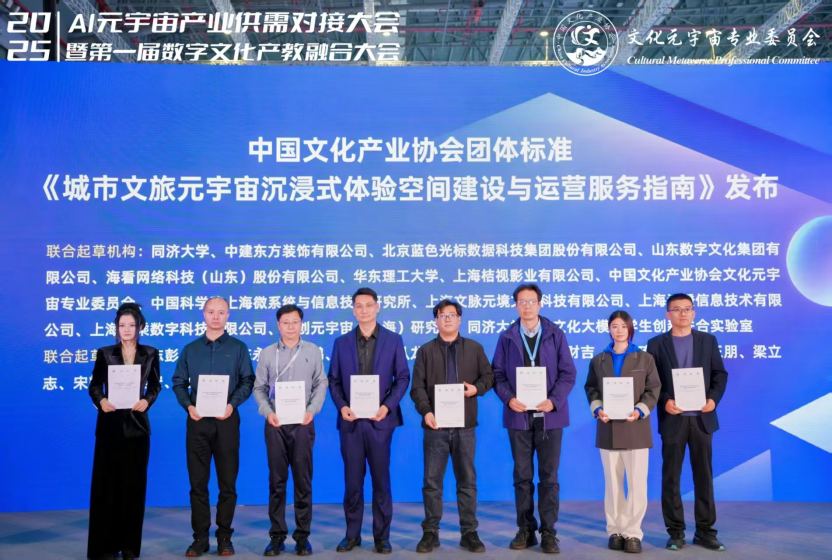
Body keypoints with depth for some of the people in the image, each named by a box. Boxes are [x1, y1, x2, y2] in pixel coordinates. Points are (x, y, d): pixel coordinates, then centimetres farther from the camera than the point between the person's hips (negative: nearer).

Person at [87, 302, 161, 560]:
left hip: (137, 424, 1)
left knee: (134, 482, 6)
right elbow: (94, 385, 3)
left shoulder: (150, 354, 4)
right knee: (107, 482, 1)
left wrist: (147, 400, -12)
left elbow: (155, 385, 7)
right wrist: (100, 401, -17)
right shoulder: (104, 353, 2)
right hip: (110, 425, -1)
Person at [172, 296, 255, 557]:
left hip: (226, 421, -1)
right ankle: (200, 537, 14)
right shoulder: (190, 349, 11)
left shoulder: (238, 348, 5)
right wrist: (188, 406, -10)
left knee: (228, 481, 3)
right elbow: (179, 382, 8)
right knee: (198, 482, 5)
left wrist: (232, 404, -16)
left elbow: (248, 381, 0)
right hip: (197, 421, 2)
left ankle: (224, 536, 14)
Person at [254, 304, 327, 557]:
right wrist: (268, 412, -10)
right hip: (275, 423, 0)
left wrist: (312, 410, -10)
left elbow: (321, 384, 4)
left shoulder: (313, 351, 5)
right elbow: (259, 387, 5)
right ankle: (277, 535, 14)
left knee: (303, 480, 4)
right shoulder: (267, 353, 5)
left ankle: (302, 535, 12)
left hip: (303, 423, 0)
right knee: (277, 480, 5)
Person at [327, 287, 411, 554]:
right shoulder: (341, 342, 7)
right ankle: (352, 534, 20)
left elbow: (403, 377, 0)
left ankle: (382, 536, 16)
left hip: (379, 419, -1)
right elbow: (333, 380, 7)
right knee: (352, 480, 8)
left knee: (381, 480, 5)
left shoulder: (393, 340, 3)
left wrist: (388, 406, -13)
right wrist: (342, 406, -9)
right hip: (350, 420, 2)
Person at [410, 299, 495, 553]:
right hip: (436, 425, 0)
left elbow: (488, 376, 10)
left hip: (465, 425, 1)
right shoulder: (425, 351, 7)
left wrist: (477, 388, -12)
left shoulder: (474, 348, 10)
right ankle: (430, 532, 13)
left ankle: (469, 533, 15)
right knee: (432, 481, 3)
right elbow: (418, 387, -1)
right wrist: (426, 411, -17)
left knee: (467, 481, 6)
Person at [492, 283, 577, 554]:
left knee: (549, 476, 4)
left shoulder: (556, 334, 3)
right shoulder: (506, 337, 5)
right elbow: (498, 373, 3)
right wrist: (509, 399, -14)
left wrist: (554, 401, -15)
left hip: (549, 415, -1)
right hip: (519, 415, 1)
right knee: (522, 476, 8)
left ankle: (548, 532, 14)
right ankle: (525, 530, 19)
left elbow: (568, 373, -1)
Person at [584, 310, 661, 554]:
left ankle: (633, 532, 7)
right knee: (612, 483, 7)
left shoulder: (645, 358, 4)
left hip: (635, 428, -2)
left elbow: (654, 389, 0)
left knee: (637, 483, -3)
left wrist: (640, 410, -15)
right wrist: (597, 409, -10)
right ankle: (615, 531, 16)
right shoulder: (598, 360, 10)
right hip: (608, 428, 2)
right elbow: (591, 389, 8)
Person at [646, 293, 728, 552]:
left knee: (704, 475, 7)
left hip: (702, 417, 2)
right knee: (671, 477, 4)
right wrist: (665, 402, -16)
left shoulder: (708, 340, 8)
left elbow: (720, 374, 6)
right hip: (673, 419, -2)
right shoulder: (656, 344, 1)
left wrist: (714, 398, -11)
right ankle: (676, 532, 14)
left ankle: (705, 531, 17)